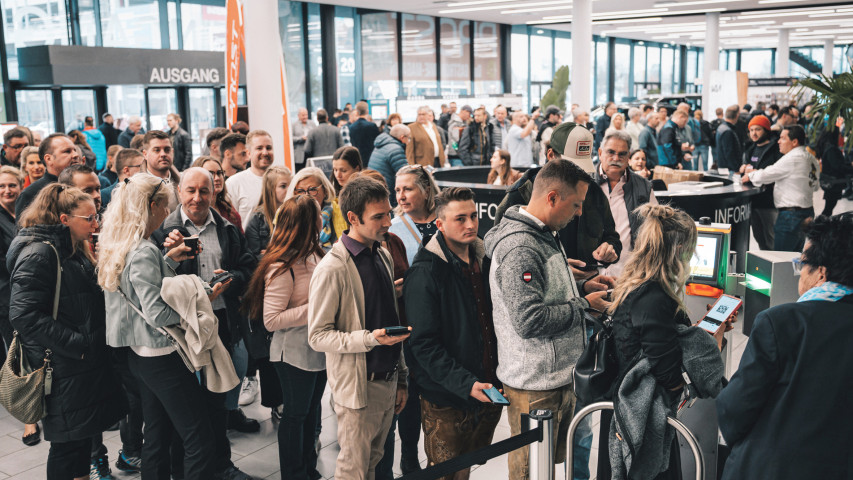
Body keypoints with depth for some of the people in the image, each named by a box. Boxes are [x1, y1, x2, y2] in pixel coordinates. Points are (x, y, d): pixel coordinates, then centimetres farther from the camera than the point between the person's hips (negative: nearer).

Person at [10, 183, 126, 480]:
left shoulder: (76, 252, 14)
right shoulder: (39, 254, -17)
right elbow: (25, 315, -25)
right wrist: (79, 345, -23)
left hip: (88, 364, 9)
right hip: (64, 371, -9)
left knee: (86, 435, 17)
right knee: (68, 444, 2)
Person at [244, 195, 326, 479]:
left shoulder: (313, 256, 2)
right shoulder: (282, 267, -21)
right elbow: (271, 320, -23)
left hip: (319, 349, 8)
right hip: (294, 354, -8)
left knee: (311, 410, 21)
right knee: (296, 414, 9)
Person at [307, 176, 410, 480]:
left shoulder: (383, 256, 7)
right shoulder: (332, 269, -17)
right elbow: (317, 336, -16)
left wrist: (401, 378, 15)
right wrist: (369, 339, -28)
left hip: (388, 381, 7)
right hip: (357, 386, -7)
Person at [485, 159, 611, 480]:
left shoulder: (545, 235, 11)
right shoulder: (519, 249, -24)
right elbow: (529, 320, -29)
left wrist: (583, 288, 7)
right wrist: (584, 305, -18)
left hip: (559, 376, 10)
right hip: (535, 387, -10)